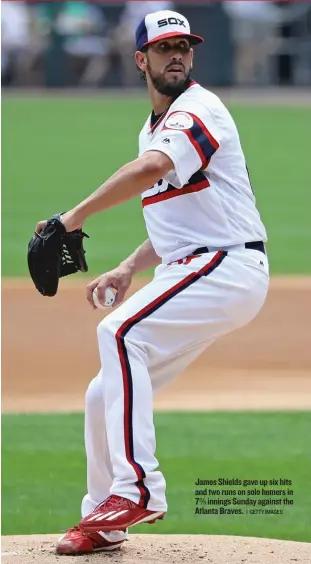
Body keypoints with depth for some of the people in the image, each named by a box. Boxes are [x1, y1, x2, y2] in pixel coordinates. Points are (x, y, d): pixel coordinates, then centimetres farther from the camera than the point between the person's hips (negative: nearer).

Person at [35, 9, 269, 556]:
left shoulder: (198, 111, -12)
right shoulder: (153, 129, 19)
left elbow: (150, 169, -33)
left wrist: (73, 218, -32)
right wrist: (129, 268, 12)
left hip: (227, 266, -9)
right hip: (184, 274, 10)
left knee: (120, 332, -28)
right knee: (105, 396, 8)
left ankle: (137, 486, -32)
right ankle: (103, 521, 21)